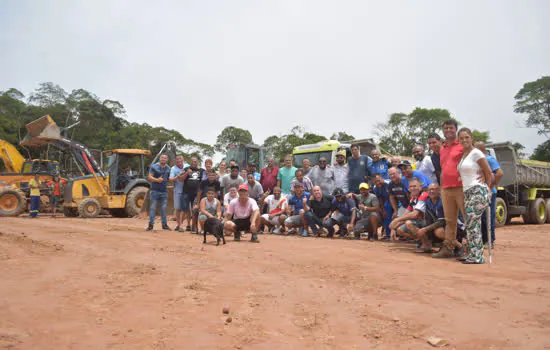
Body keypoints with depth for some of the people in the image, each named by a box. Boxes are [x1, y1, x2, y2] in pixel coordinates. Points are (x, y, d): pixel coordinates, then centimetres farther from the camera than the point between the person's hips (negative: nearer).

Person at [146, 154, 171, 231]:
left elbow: (170, 178, 20)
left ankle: (164, 224, 14)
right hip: (155, 191, -4)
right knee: (152, 208, -3)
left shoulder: (168, 168, 14)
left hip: (164, 191, 4)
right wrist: (157, 180, -23)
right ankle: (151, 224, 3)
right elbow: (149, 177, -6)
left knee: (164, 208, 7)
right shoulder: (154, 167, 0)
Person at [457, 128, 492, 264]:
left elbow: (489, 173, -4)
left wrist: (487, 188, 5)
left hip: (478, 192, -8)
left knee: (471, 224, -10)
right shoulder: (463, 155, 18)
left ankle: (478, 256, -5)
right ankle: (474, 253, 14)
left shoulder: (476, 153, -6)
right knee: (472, 224, 8)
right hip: (467, 193, 8)